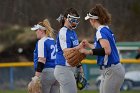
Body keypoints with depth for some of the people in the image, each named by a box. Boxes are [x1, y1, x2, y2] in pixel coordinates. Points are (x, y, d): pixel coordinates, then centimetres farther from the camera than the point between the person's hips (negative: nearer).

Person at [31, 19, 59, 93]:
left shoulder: (42, 42, -9)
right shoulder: (53, 41, 16)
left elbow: (42, 60, -18)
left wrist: (36, 76, -21)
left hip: (46, 72, -8)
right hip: (56, 72, 8)